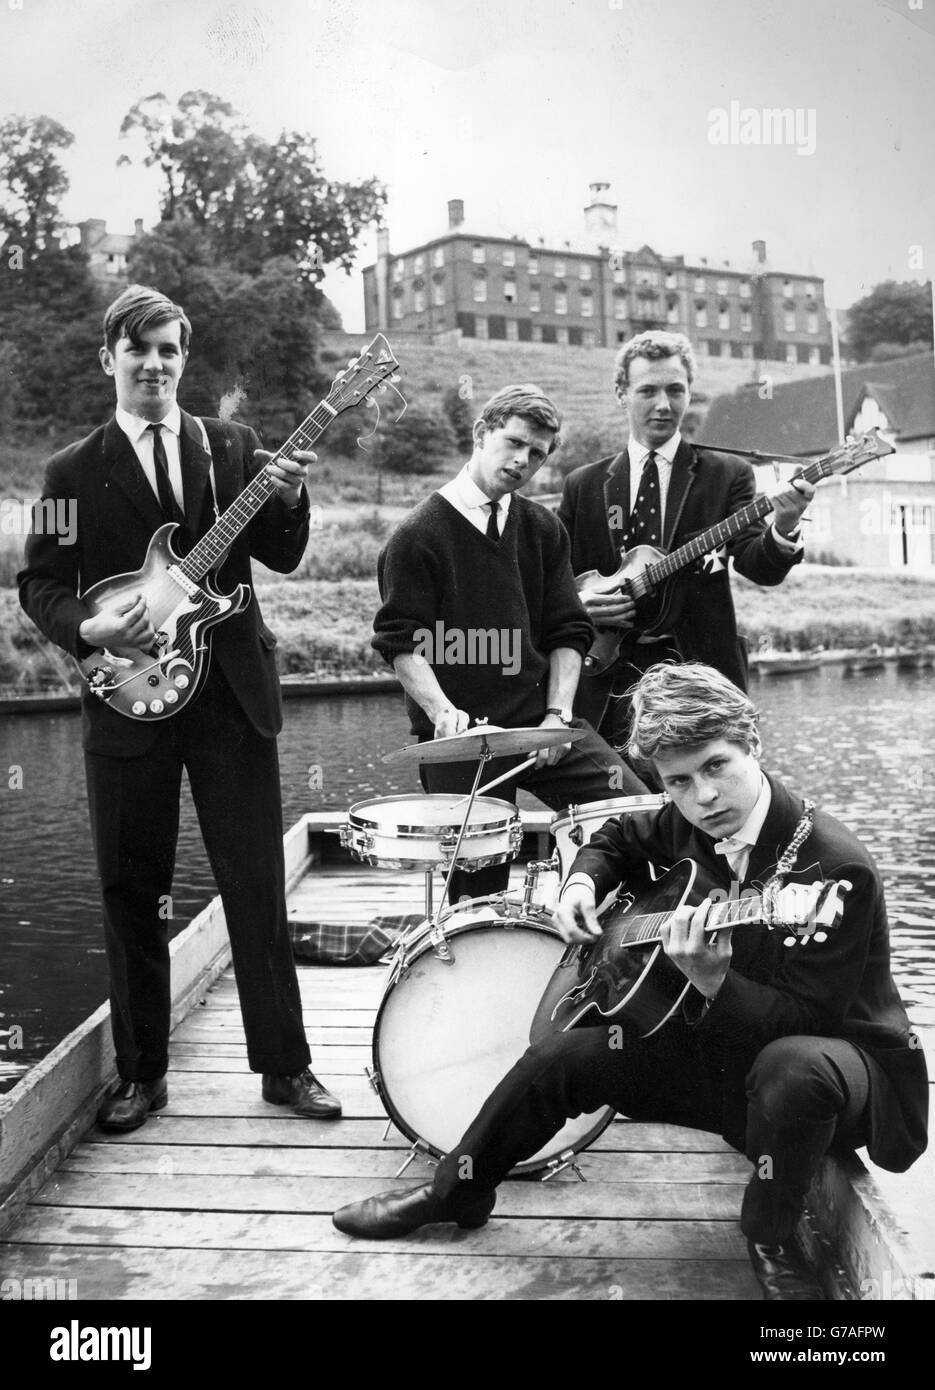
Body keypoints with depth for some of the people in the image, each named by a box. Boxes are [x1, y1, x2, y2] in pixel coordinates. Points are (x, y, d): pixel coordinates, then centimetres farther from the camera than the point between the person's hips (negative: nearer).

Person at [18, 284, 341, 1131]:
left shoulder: (233, 448, 8)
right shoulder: (75, 471, 6)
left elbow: (281, 558, 2)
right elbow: (40, 584, 3)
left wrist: (288, 500, -18)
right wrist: (89, 627, -16)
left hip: (232, 690, 1)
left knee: (258, 888, 3)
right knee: (132, 894, 7)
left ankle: (285, 1065, 16)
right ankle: (141, 1075, 21)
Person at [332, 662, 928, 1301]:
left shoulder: (837, 867, -27)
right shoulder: (686, 824, -6)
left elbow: (807, 1019, -28)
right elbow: (619, 838, 16)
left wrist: (712, 983, -43)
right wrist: (583, 882, -4)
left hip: (850, 1052, -6)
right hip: (723, 1047, 6)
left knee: (795, 1066, -40)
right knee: (562, 1053, -3)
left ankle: (772, 1243, -9)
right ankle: (456, 1192, 21)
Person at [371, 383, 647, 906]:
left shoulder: (542, 530, 12)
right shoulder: (418, 536, -3)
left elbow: (568, 632, 10)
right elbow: (402, 644, -7)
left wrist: (557, 714, -3)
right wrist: (441, 711, -23)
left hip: (540, 720, 4)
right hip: (461, 735, -4)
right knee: (479, 888, -1)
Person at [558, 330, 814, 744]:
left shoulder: (727, 475, 5)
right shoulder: (583, 485, 10)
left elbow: (761, 568, -8)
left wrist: (782, 529, -28)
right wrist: (577, 603, -8)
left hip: (700, 668, -1)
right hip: (609, 675, 2)